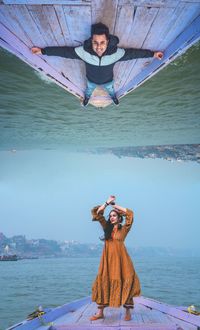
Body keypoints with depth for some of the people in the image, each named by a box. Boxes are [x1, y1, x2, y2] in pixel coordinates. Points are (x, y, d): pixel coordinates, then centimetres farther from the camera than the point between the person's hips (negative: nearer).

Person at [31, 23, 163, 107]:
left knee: (110, 89, 37)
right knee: (89, 89, 36)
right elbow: (65, 51, -31)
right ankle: (87, 97, 74)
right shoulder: (83, 51, -42)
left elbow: (133, 52, -27)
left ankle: (113, 96, 74)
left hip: (108, 80, 0)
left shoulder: (116, 53, -42)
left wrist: (152, 54, -21)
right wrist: (43, 51, -30)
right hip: (91, 80, 0)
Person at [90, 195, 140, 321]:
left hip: (121, 259, -3)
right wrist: (107, 203, 4)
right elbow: (96, 212, 8)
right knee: (103, 282, 1)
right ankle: (100, 312, 7)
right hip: (108, 259, 3)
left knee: (125, 282, -6)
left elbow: (130, 213, -8)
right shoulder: (107, 227, 12)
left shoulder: (124, 229, 4)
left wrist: (115, 205, 0)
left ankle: (128, 311, 3)